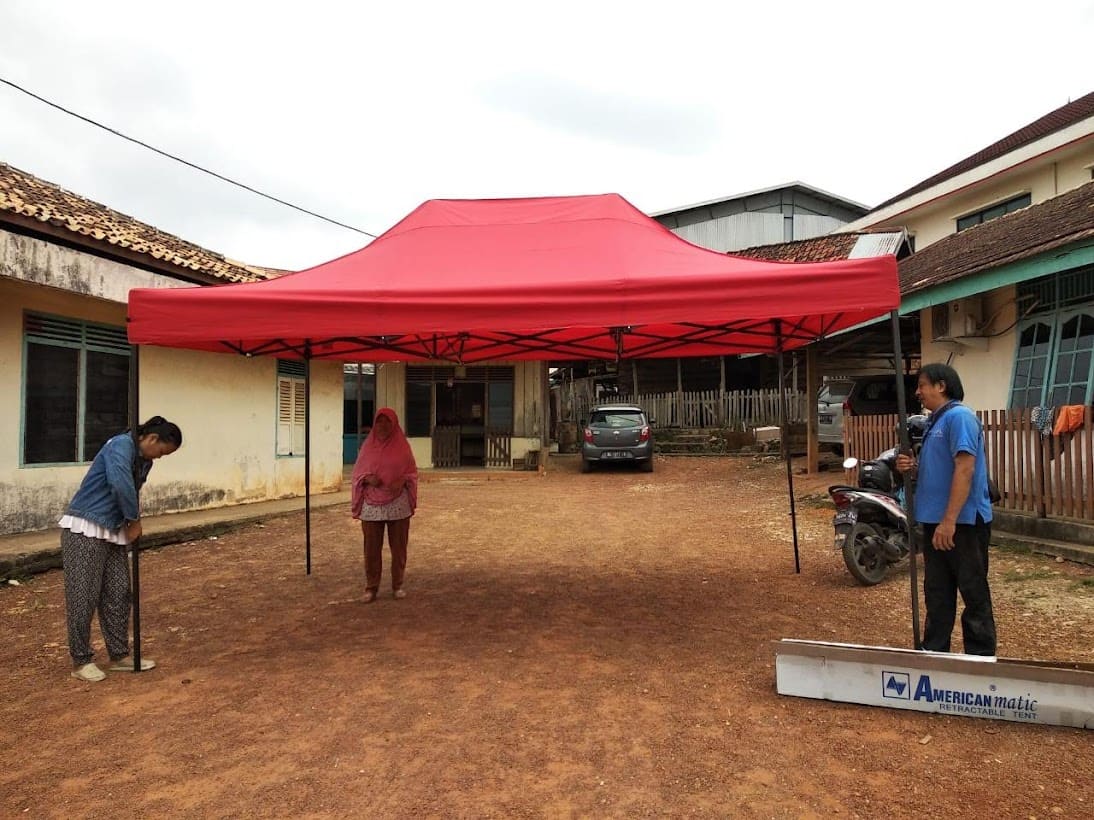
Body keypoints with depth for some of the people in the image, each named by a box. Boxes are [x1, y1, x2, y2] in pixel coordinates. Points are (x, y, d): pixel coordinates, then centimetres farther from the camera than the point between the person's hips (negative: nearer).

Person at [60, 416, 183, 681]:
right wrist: (135, 520, -18)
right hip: (84, 529, -9)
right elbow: (120, 484, -30)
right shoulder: (121, 445, -16)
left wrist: (131, 524, 4)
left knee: (118, 595, 10)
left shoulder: (144, 461, 12)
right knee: (83, 596, -1)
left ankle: (119, 655, 19)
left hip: (112, 532, 9)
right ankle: (81, 661, 11)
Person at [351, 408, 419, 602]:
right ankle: (371, 587, 14)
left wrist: (403, 481, -16)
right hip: (371, 504, 1)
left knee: (398, 546, 6)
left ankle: (398, 585, 20)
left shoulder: (402, 446, 1)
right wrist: (368, 478, -13)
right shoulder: (368, 446, 4)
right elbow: (357, 471, 8)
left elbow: (412, 471, 4)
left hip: (398, 504, 0)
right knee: (371, 548, 3)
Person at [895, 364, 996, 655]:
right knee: (937, 593, 16)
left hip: (962, 522, -10)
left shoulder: (958, 416, -14)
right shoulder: (935, 421, 15)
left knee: (974, 593, 2)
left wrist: (949, 520, -26)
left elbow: (965, 469, -23)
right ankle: (934, 652, 26)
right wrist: (914, 466, 1)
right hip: (935, 521, 10)